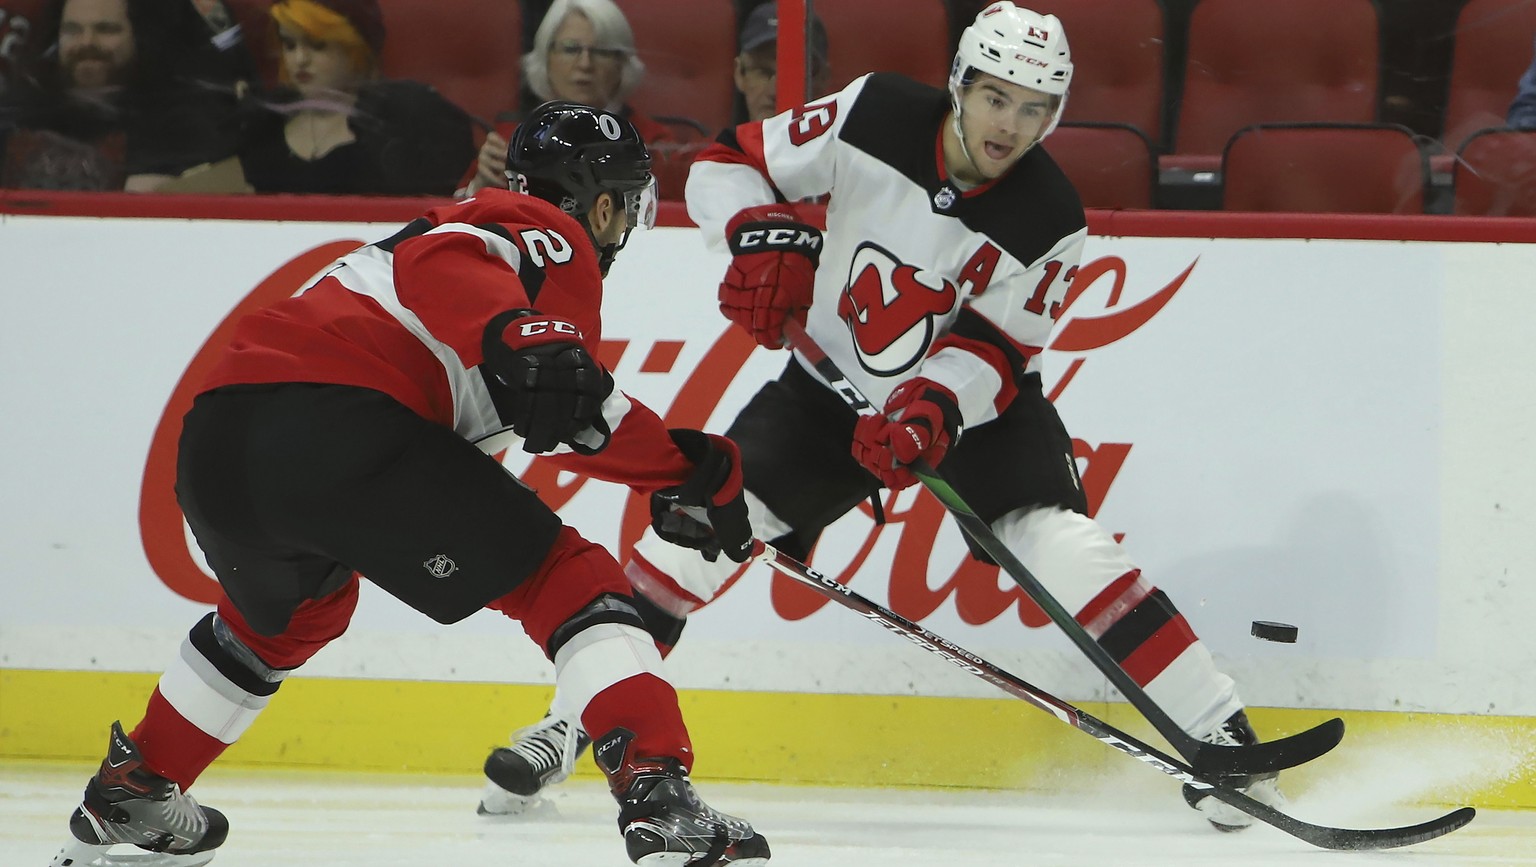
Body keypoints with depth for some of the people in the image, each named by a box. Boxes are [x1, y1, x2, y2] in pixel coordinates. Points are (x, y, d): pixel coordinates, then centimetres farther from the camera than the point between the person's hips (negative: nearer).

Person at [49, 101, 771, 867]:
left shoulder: (481, 220, 37)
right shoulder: (554, 238, 12)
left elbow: (581, 421, 33)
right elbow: (441, 266, -10)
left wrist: (686, 470, 30)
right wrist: (516, 337, -22)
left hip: (214, 441, 9)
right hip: (340, 424, -9)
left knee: (286, 611, 38)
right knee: (567, 580, 0)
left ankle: (128, 796, 47)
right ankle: (659, 802, -17)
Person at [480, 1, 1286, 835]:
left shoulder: (1049, 223, -21)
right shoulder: (875, 116, -19)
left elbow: (993, 350, -21)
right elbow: (728, 164, -10)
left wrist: (932, 410, -40)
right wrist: (766, 237, -29)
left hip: (972, 402, -2)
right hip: (832, 385, 2)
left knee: (1060, 541, -23)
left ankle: (1219, 734, -16)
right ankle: (568, 722, 5)